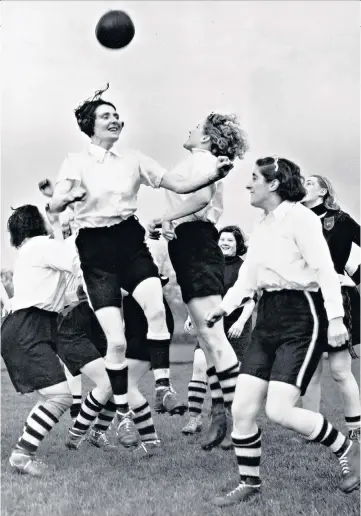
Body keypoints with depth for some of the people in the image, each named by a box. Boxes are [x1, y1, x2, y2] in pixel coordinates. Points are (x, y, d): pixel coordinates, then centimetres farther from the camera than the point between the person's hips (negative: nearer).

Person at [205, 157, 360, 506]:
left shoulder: (298, 217, -9)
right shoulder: (261, 227, 15)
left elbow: (325, 269, -16)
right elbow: (247, 278, 18)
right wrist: (223, 307, 4)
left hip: (301, 318, -8)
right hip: (268, 318, 8)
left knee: (279, 411, -14)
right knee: (242, 409, 2)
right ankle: (249, 483, 18)